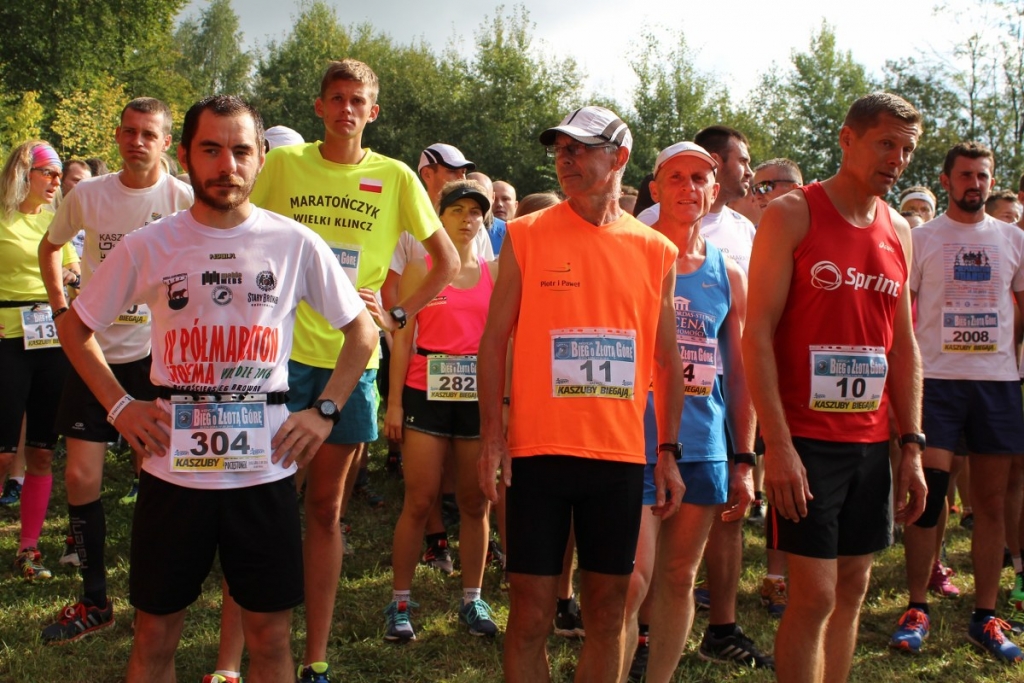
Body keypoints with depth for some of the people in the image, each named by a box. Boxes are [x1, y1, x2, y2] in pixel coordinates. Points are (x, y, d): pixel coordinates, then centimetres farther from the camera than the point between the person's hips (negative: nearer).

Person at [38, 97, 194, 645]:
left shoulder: (183, 200, -7)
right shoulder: (87, 195, 1)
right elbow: (49, 247, 18)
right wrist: (61, 308, 9)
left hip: (155, 352, -2)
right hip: (93, 351, 3)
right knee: (81, 475, 1)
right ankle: (94, 601, 15)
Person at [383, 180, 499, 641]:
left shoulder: (493, 274, 10)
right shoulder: (420, 268, 4)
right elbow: (403, 338, 1)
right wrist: (395, 402, -4)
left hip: (479, 396, 2)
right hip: (427, 394, -2)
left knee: (475, 502, 7)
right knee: (420, 501, -3)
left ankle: (472, 599, 18)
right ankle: (400, 603, 7)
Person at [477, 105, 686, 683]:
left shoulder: (656, 251, 6)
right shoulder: (527, 236, 1)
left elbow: (668, 359, 11)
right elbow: (495, 339, 2)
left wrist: (669, 451, 7)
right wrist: (491, 435, -6)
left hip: (622, 455, 2)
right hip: (540, 449, -2)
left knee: (609, 608, 10)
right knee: (533, 609, 3)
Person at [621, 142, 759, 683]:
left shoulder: (729, 275, 10)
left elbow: (739, 375, 13)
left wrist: (745, 461, 10)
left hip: (703, 449, 4)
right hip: (636, 443, -4)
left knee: (679, 579, 11)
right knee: (632, 581, -9)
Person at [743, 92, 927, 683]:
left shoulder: (899, 231, 11)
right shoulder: (792, 215, -7)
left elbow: (904, 346, 15)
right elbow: (757, 333, -12)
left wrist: (912, 445, 9)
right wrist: (777, 444, -18)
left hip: (871, 440, 6)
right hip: (806, 438, -6)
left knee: (853, 589, 11)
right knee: (815, 593, -6)